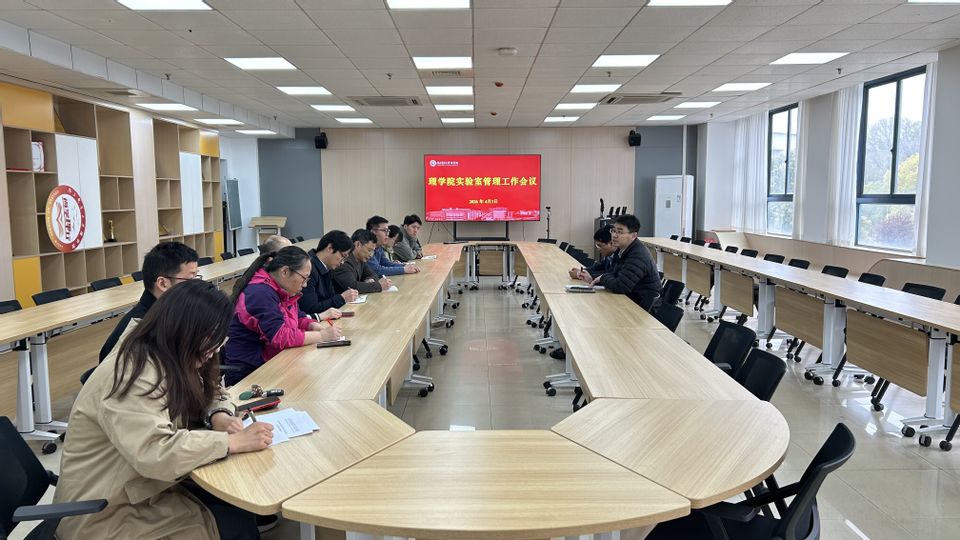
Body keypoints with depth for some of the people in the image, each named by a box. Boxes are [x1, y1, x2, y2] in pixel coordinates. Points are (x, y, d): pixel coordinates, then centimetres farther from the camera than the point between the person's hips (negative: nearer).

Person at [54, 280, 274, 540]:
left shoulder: (168, 358, 0)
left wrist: (219, 415, -11)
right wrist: (233, 442, -32)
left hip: (145, 486, 8)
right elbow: (156, 453, -38)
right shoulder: (136, 374, -28)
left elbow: (208, 392, 12)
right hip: (105, 513, -8)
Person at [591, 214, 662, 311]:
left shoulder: (638, 256, -25)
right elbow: (613, 273, 15)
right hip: (630, 298, 8)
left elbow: (619, 286, -28)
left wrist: (603, 277, -9)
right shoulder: (623, 249, 6)